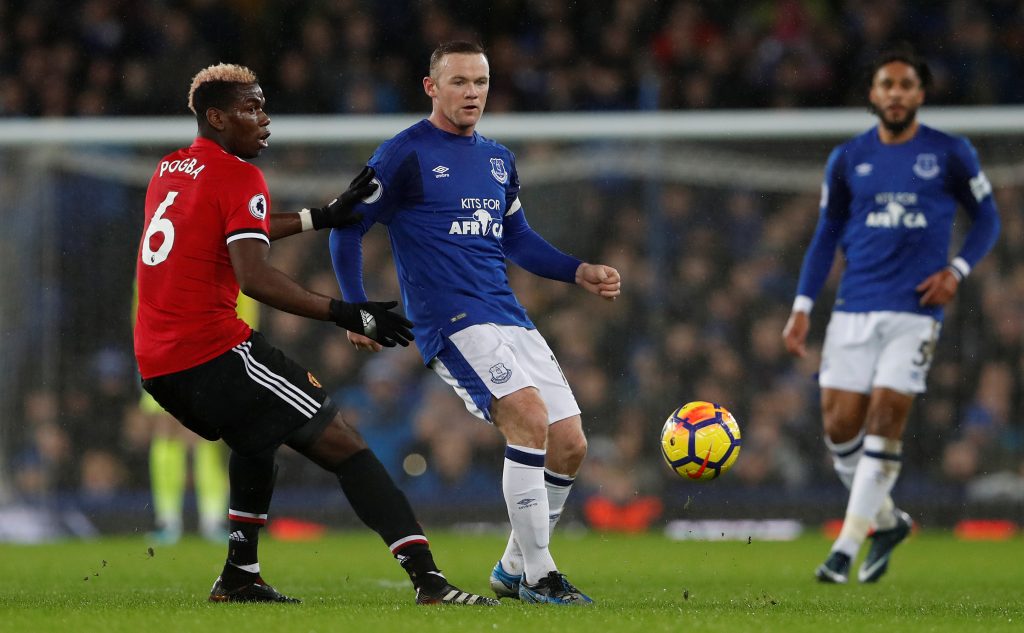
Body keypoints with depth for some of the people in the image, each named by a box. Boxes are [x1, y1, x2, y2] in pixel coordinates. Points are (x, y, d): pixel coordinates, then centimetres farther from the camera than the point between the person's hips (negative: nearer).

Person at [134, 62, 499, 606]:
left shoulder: (169, 170, 17)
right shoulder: (237, 177, -8)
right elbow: (254, 277, -20)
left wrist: (322, 217, 30)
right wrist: (345, 314, -18)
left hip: (156, 366, 9)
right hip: (213, 352, -9)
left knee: (256, 435, 35)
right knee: (341, 443, -9)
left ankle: (239, 579, 33)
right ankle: (427, 578, -20)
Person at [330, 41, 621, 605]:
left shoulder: (498, 159, 17)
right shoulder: (405, 155, -3)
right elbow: (347, 227, 1)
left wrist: (580, 273, 15)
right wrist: (357, 311, -4)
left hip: (508, 316, 8)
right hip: (450, 319, -8)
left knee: (569, 444, 1)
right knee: (529, 414, -26)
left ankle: (514, 568, 19)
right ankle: (537, 575, -20)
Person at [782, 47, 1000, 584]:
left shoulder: (950, 155, 3)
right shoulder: (847, 160, 8)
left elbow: (986, 219, 11)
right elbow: (826, 235, 14)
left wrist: (956, 270, -6)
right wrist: (802, 307, 7)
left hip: (914, 309, -3)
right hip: (854, 310, 3)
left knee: (885, 420, -12)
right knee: (840, 427, -2)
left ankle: (847, 546, -7)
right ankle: (885, 520, 22)